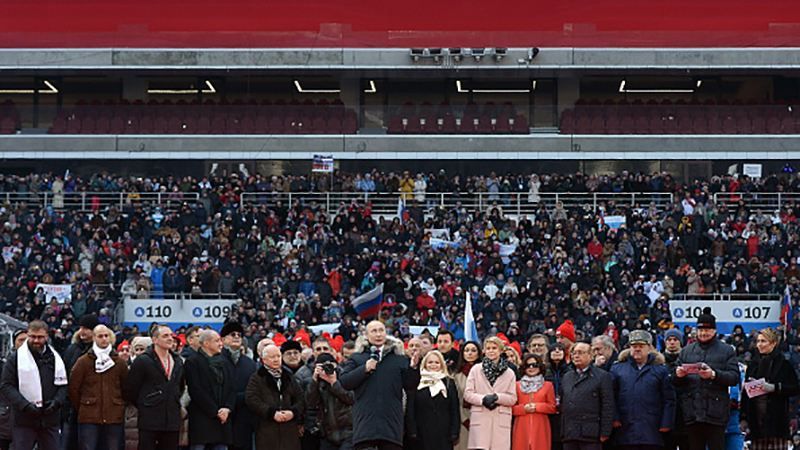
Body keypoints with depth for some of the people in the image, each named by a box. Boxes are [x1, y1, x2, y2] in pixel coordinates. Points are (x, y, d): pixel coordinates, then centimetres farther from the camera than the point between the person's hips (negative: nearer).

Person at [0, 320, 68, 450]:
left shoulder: (55, 358, 10)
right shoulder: (16, 358, 0)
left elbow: (63, 385, 12)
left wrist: (56, 402, -8)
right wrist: (25, 405, -16)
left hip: (50, 419, 3)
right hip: (24, 420, -3)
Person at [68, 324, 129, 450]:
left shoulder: (119, 362, 8)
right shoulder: (83, 361, -1)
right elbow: (73, 388, 3)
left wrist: (121, 407, 11)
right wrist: (80, 409, 7)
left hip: (114, 417, 2)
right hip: (89, 417, -2)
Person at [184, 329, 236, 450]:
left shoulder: (223, 362, 18)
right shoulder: (193, 362, -3)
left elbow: (231, 388, 14)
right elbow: (196, 391, -11)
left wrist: (227, 408, -4)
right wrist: (215, 412, -11)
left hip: (223, 418, 6)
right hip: (201, 419, -6)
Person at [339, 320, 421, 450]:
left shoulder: (399, 358, 12)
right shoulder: (357, 358, 8)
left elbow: (410, 385, 7)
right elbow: (344, 382, -1)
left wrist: (412, 368, -12)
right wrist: (364, 369, -13)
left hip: (391, 423, 1)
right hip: (365, 422, -1)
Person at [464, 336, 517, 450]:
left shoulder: (509, 373, 11)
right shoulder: (476, 369, 9)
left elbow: (513, 398, 5)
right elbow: (467, 394, 3)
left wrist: (497, 397, -13)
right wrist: (483, 399, -14)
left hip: (501, 420, 1)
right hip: (480, 419, -1)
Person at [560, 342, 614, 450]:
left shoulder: (602, 376, 1)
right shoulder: (566, 377, 19)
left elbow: (608, 407, -4)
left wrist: (605, 433, -10)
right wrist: (562, 432, 12)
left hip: (591, 434, -5)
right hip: (569, 435, 5)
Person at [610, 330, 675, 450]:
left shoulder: (661, 370, 7)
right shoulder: (617, 369, 10)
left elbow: (669, 400, 4)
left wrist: (666, 424, -4)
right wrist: (614, 418, -6)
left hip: (651, 431, -1)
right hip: (625, 430, 1)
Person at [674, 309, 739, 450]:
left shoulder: (727, 350, 9)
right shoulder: (686, 351, 18)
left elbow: (734, 377, -3)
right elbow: (675, 381, 16)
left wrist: (714, 374, -19)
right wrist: (678, 375, -7)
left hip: (715, 412, -3)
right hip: (691, 411, 3)